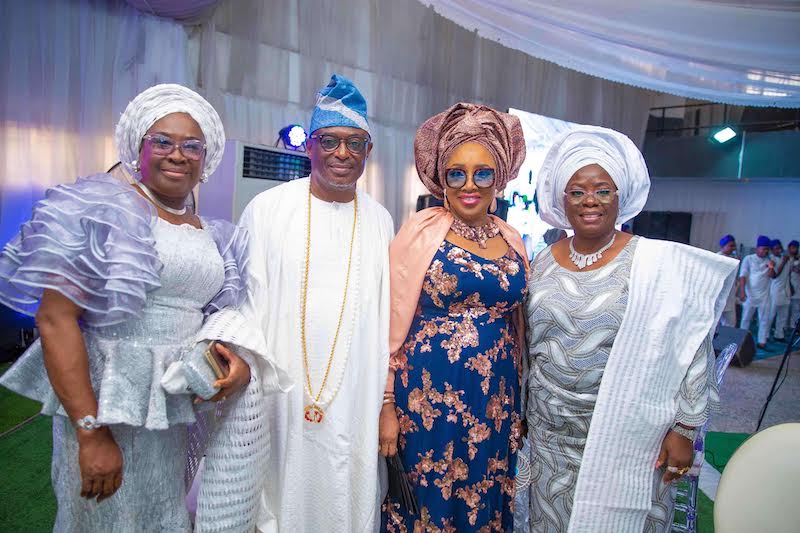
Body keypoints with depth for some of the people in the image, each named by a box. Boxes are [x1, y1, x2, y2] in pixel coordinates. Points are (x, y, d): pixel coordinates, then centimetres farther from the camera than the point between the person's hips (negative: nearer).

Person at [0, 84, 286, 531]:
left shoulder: (213, 237, 9)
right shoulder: (102, 208, -7)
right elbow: (55, 318, -15)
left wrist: (235, 356, -8)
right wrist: (91, 432, -20)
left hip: (183, 407, 5)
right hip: (106, 405, -5)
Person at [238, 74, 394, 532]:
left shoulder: (379, 220, 4)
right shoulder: (267, 209, -4)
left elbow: (384, 314, 8)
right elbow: (246, 302, 0)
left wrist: (386, 395, 9)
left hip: (354, 398, 2)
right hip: (280, 392, -2)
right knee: (281, 495, 12)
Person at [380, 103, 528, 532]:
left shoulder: (512, 239, 6)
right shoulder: (422, 230, -7)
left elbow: (517, 325, 14)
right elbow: (392, 322, -7)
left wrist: (518, 406, 16)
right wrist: (386, 406, -9)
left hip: (495, 401, 4)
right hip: (430, 396, -4)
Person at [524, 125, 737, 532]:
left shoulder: (658, 263, -11)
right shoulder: (543, 264, 2)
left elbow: (692, 352, -8)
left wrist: (684, 430, -8)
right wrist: (520, 412, 15)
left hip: (626, 439, -3)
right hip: (549, 434, 4)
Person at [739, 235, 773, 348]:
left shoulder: (769, 261, 9)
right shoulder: (748, 259, -1)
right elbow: (742, 276, -5)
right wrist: (742, 291, -13)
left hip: (764, 295, 3)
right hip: (750, 294, -3)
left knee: (764, 319, 3)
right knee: (746, 318, 5)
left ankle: (762, 341, 9)